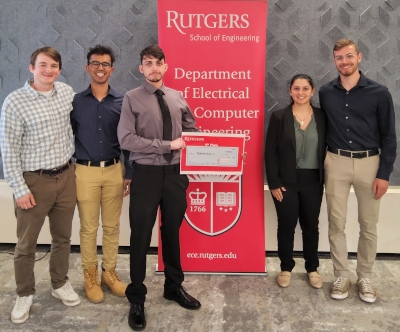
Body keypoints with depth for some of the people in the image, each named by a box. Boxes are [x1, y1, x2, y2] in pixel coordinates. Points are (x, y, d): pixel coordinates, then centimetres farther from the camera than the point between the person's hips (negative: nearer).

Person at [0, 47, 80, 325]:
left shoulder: (68, 92, 2)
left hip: (66, 176, 4)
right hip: (34, 180, -4)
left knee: (63, 237, 16)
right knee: (26, 243, 9)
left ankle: (60, 284, 36)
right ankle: (25, 294, 30)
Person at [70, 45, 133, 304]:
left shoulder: (122, 102, 1)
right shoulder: (76, 102, 1)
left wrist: (129, 174, 1)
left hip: (114, 170, 1)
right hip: (86, 172, -1)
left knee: (112, 226, 10)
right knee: (89, 227, 8)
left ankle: (109, 272, 27)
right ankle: (90, 275, 24)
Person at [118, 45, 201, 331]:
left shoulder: (178, 98, 7)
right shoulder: (132, 98, -6)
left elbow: (192, 131, 15)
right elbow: (126, 139, -15)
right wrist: (168, 145, -16)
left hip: (176, 173, 4)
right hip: (146, 174, -4)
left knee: (172, 233, 17)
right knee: (141, 237, 5)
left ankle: (174, 287, 36)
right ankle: (137, 298, 23)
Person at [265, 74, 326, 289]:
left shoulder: (322, 117, 2)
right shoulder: (279, 117, -4)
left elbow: (326, 149, 5)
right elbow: (270, 152, -6)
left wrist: (326, 180, 0)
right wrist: (274, 183, -10)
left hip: (313, 181, 2)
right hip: (286, 181, -2)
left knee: (311, 226, 13)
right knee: (286, 226, 8)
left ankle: (312, 269, 30)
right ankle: (286, 268, 26)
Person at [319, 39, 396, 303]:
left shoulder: (379, 93, -4)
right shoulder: (326, 93, 3)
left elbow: (388, 137, -3)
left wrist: (384, 174, -8)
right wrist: (322, 164, 5)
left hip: (369, 163, -1)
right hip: (336, 163, 1)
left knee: (368, 225, 9)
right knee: (336, 223, 5)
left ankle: (365, 277, 26)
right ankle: (342, 276, 21)